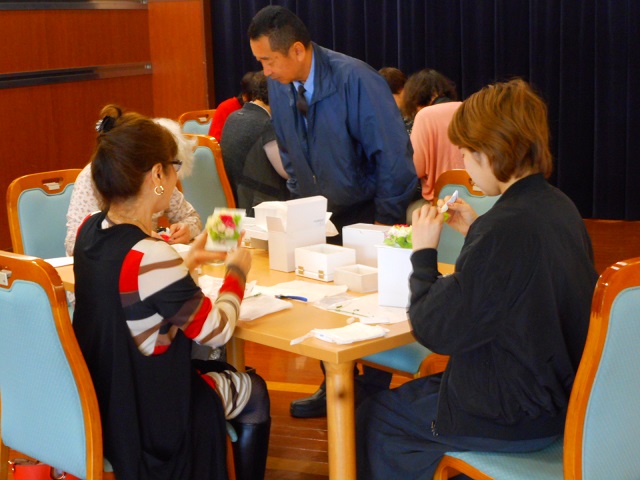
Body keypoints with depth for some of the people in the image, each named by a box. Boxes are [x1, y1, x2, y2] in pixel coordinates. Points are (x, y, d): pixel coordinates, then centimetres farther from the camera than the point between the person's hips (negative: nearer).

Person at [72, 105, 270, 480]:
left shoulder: (89, 230, -5)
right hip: (145, 414, -8)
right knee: (254, 394, 18)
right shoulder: (149, 255, -31)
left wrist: (185, 262, 13)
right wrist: (237, 273, -3)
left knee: (217, 369, 30)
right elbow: (216, 331, -18)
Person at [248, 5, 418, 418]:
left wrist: (383, 226, -18)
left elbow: (393, 156, -22)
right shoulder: (279, 86, -5)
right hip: (321, 215, 6)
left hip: (370, 213, -6)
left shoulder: (355, 81, -24)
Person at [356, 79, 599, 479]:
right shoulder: (560, 207, 0)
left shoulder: (506, 228, -29)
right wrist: (476, 232, 9)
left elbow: (435, 330, -23)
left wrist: (424, 251, -10)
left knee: (371, 420, 10)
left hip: (511, 418, -9)